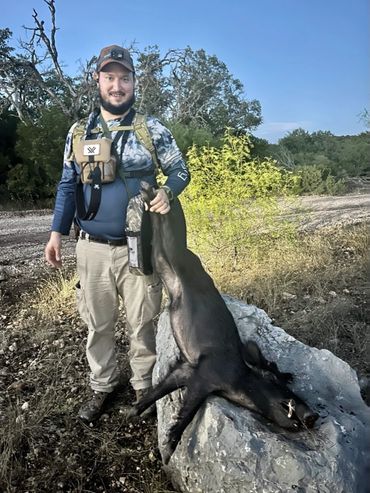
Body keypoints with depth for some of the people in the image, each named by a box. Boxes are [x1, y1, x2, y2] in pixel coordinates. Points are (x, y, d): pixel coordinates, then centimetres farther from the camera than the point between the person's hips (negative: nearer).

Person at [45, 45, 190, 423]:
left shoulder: (153, 130, -1)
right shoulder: (79, 132, 7)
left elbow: (181, 171, 4)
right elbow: (68, 184, 10)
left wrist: (167, 191, -19)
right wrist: (57, 231, 1)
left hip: (139, 247, -2)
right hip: (92, 248, 3)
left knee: (141, 323, 11)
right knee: (97, 324, 14)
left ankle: (144, 386, 32)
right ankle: (101, 386, 35)